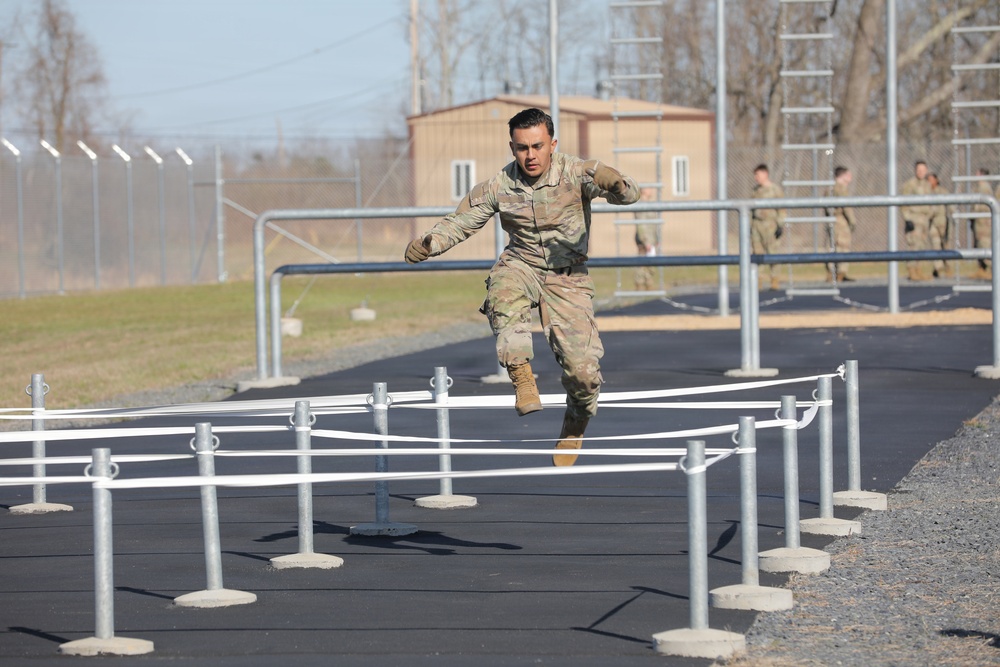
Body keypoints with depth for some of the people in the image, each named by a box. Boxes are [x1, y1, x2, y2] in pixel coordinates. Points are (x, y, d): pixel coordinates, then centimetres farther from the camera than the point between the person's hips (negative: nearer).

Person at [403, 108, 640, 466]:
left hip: (567, 276, -1)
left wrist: (616, 184, -49)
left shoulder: (575, 173, -14)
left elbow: (628, 193, -24)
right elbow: (461, 221, 1)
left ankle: (575, 425, 20)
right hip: (521, 266, 1)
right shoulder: (499, 186, -6)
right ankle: (521, 375, -33)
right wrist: (429, 242, -19)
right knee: (503, 291, -38)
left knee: (582, 368, -11)